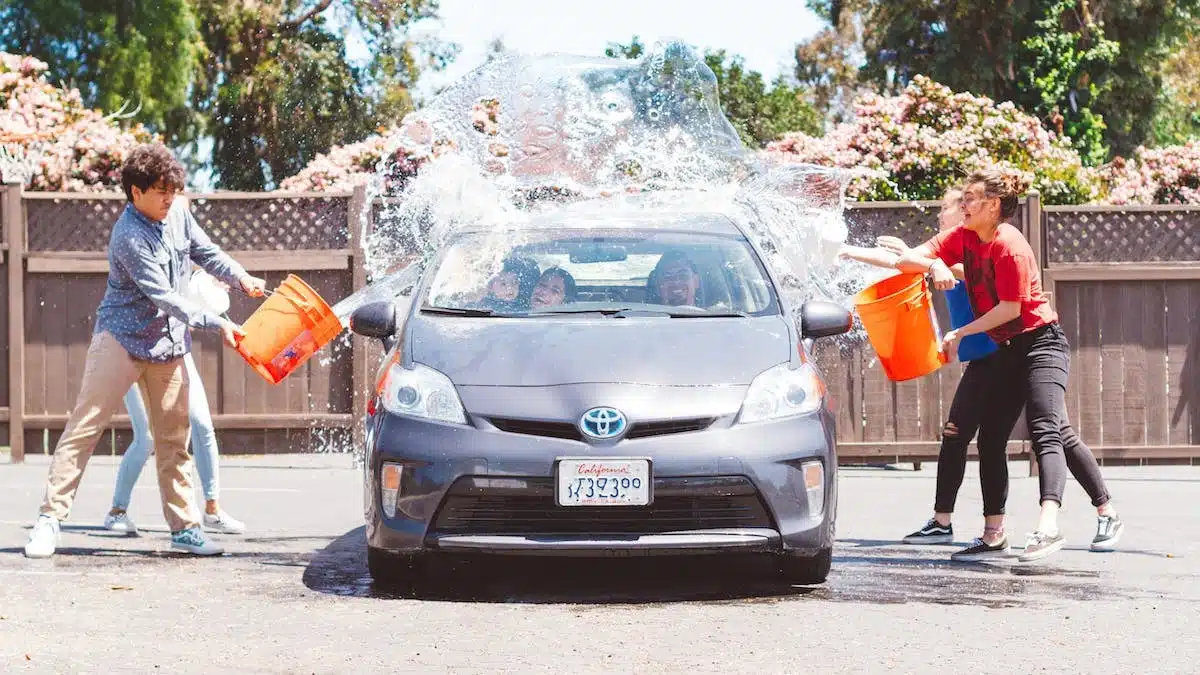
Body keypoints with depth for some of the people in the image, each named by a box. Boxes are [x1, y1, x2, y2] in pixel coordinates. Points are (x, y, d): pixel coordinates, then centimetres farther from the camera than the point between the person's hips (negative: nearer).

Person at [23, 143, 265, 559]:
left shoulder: (177, 213, 1)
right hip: (122, 338, -7)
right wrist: (217, 324, -24)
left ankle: (184, 528, 13)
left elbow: (205, 252, 18)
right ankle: (51, 518, -8)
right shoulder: (130, 238, -22)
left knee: (174, 438, 8)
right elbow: (165, 298, -24)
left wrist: (240, 279, 3)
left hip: (168, 344, 7)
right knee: (84, 427, -8)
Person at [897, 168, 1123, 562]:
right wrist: (935, 264, -23)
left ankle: (1048, 527, -37)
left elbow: (1010, 308, -19)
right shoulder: (963, 237, 3)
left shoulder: (1009, 246, -20)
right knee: (990, 439, 7)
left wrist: (960, 334, -14)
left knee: (1046, 431, -22)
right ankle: (993, 535, 10)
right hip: (1008, 351, 10)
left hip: (1041, 342, -10)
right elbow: (906, 261, 0)